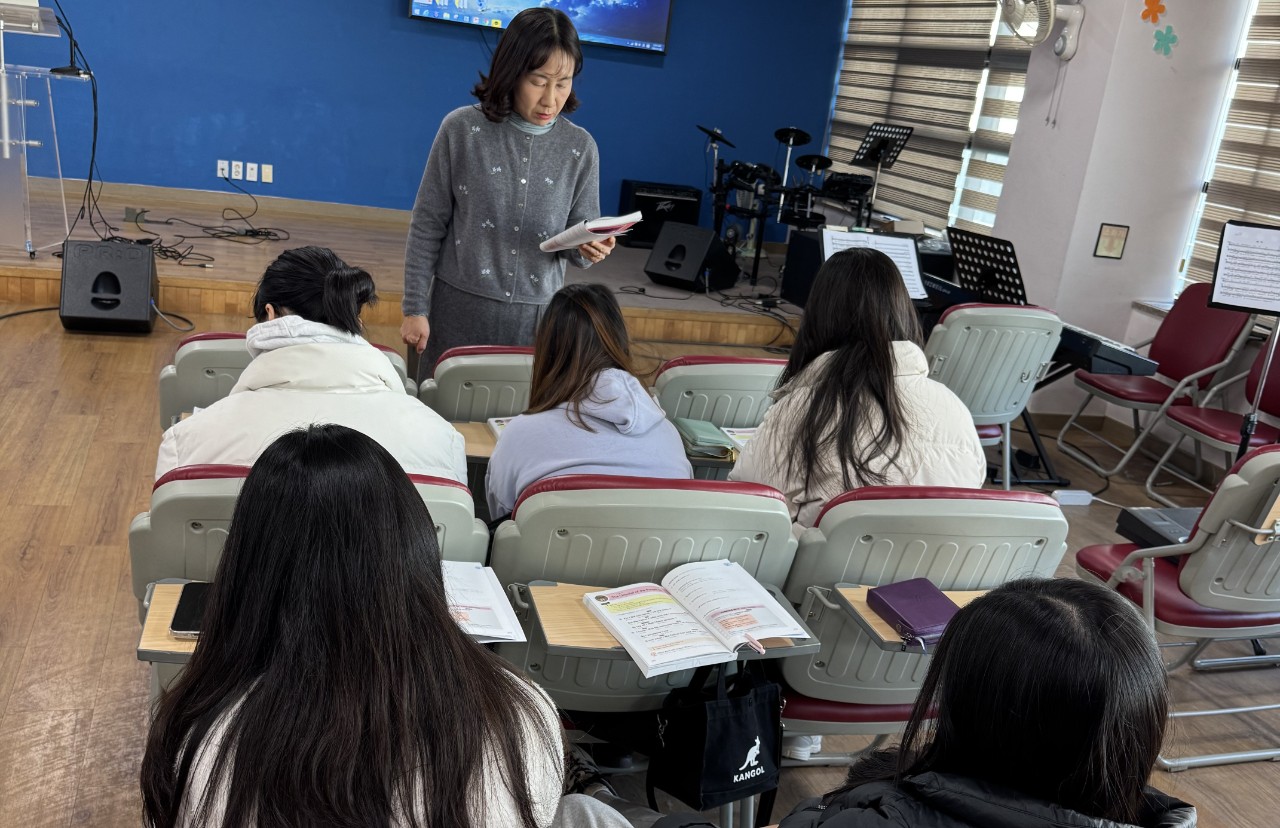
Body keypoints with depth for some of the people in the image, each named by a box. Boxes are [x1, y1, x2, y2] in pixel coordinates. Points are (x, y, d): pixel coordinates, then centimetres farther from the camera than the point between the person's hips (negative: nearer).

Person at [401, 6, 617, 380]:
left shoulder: (581, 147, -1)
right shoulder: (462, 129, -6)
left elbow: (579, 246, 4)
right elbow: (427, 225, -1)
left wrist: (589, 250, -19)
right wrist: (415, 308, -2)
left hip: (536, 315, 1)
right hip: (459, 307, -1)